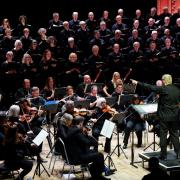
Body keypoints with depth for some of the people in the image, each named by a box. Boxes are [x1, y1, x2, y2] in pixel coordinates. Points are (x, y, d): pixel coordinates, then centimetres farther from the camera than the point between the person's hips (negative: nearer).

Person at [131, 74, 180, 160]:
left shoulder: (163, 89, -15)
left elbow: (150, 87, -13)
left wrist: (137, 83, -9)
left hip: (164, 116, -5)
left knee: (163, 134, 3)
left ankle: (163, 155, 7)